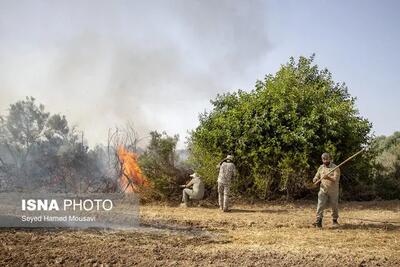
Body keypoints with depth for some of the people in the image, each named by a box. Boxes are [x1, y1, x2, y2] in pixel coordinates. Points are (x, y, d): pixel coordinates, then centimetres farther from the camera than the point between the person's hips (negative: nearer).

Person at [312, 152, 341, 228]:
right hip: (323, 190, 2)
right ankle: (318, 222, -14)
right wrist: (315, 179, -10)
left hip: (333, 191, -2)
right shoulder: (321, 168, 8)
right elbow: (316, 176, 14)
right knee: (320, 205, -11)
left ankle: (334, 220, 30)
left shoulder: (335, 168, -7)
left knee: (334, 206, 9)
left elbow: (336, 179, -17)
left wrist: (328, 177, -35)